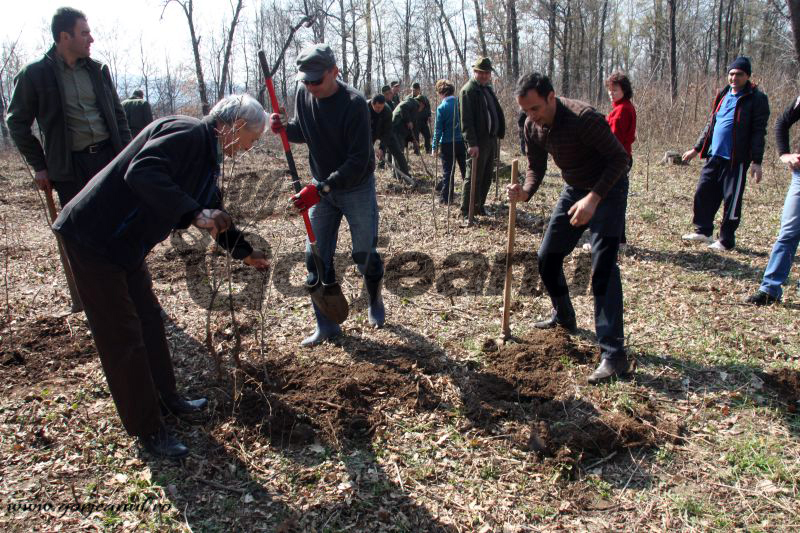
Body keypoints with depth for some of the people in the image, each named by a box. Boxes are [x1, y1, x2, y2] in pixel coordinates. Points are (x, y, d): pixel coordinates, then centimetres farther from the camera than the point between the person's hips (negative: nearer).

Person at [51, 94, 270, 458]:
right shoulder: (187, 132, -19)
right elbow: (141, 172, -35)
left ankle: (166, 398, 38)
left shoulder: (207, 158, 11)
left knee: (149, 320, 19)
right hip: (93, 237, -10)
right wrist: (193, 213, -41)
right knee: (123, 337, -1)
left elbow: (215, 215, 23)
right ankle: (148, 430, 11)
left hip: (127, 244, 10)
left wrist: (246, 253, 30)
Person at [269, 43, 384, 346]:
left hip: (357, 189, -5)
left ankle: (375, 304, 35)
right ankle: (326, 326, 14)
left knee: (364, 255, 5)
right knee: (316, 257, 2)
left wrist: (321, 189, -36)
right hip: (321, 188, 5)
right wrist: (284, 128, -10)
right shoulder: (303, 95, -5)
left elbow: (358, 161, -28)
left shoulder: (354, 104, -24)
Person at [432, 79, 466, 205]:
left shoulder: (441, 108, -12)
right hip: (462, 141, 4)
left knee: (448, 171, 5)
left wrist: (435, 146, -5)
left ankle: (446, 197, 10)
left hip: (447, 144, -4)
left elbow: (438, 129, -11)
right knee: (465, 170, 13)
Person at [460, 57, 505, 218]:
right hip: (478, 142, -9)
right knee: (474, 178, -4)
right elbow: (466, 120, -18)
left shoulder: (488, 89, 17)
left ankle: (479, 206, 25)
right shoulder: (468, 90, -11)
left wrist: (499, 132, 13)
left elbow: (497, 112, 24)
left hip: (491, 139, 9)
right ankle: (466, 211, 4)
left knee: (486, 177, 13)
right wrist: (472, 143, -25)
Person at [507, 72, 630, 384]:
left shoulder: (583, 118, -29)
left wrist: (594, 198, -35)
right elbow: (536, 168, 4)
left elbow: (619, 158, -25)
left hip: (607, 190, -7)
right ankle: (564, 317, 35)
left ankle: (613, 354, -15)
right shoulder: (533, 127, -7)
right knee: (547, 258, 10)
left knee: (603, 268, -17)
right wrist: (525, 192, -18)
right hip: (573, 190, 8)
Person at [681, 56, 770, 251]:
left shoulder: (756, 99, -6)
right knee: (703, 193, 9)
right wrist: (696, 149, 22)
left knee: (732, 200, 2)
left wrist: (756, 162, -16)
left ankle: (726, 240, 13)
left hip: (736, 160, -6)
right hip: (714, 156, 6)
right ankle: (703, 231, 25)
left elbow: (758, 132, -10)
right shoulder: (723, 95, 13)